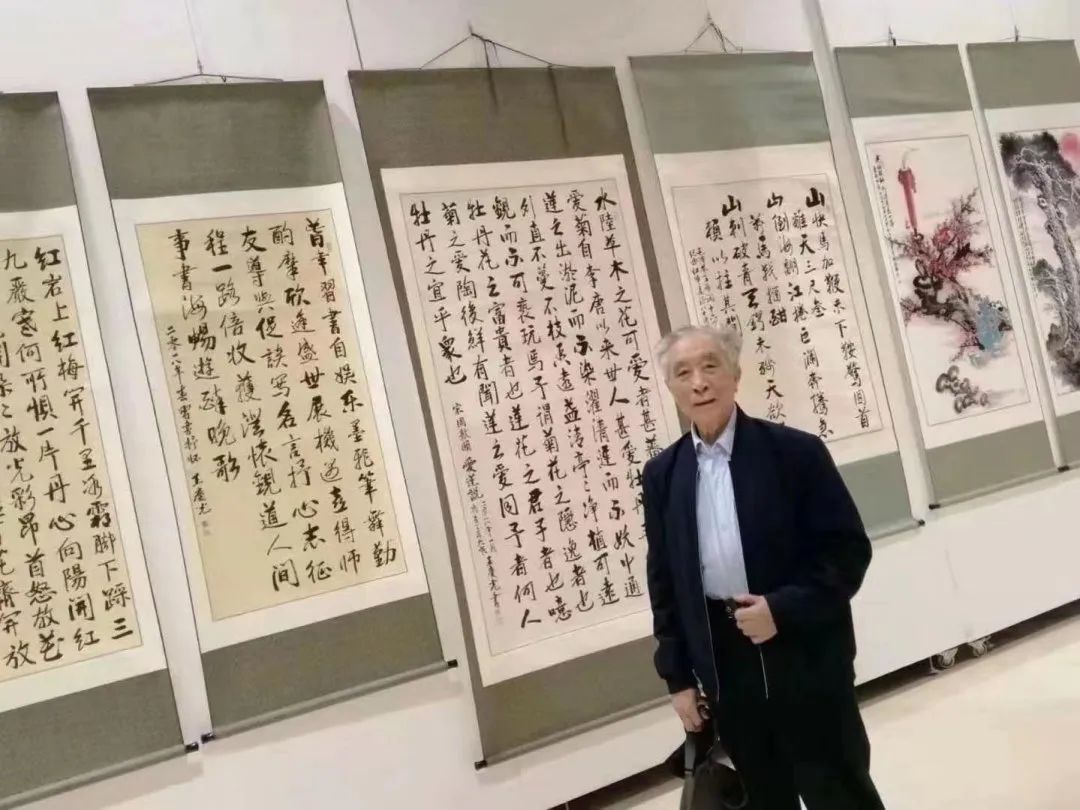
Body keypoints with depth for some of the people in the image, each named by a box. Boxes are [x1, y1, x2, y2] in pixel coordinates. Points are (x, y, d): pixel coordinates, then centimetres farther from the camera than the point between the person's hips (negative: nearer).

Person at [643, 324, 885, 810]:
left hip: (805, 663, -3)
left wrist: (784, 608, -19)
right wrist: (678, 676, 6)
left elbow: (848, 549, -6)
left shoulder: (796, 451, -6)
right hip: (726, 670, 3)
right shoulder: (662, 475, 5)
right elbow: (664, 580, 8)